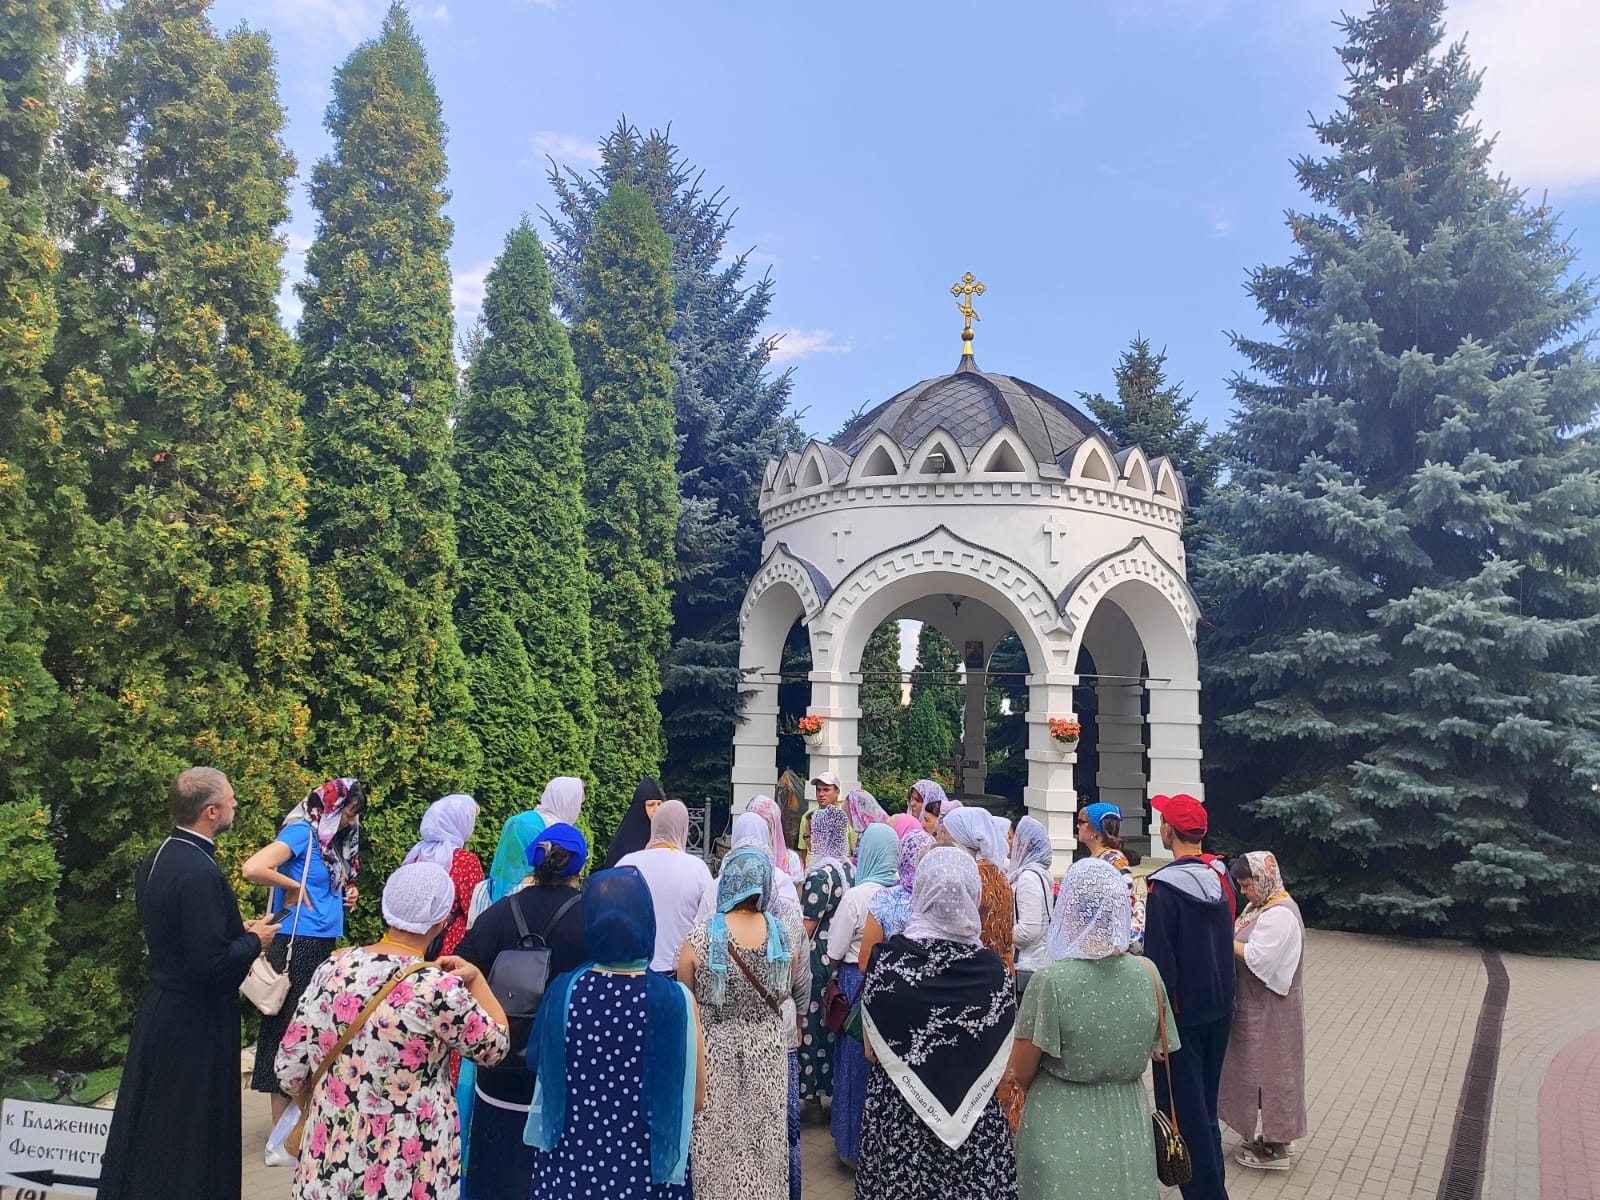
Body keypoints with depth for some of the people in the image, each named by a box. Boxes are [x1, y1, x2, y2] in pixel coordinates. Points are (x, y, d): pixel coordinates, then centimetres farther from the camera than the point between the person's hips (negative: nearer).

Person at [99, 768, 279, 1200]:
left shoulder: (155, 860, 2)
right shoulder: (200, 874, -28)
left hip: (158, 1007, 9)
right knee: (190, 1133, 6)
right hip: (195, 1022, -9)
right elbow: (212, 966, -27)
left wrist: (236, 931, 9)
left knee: (148, 1124, 24)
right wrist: (253, 940, -11)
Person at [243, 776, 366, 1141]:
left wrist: (344, 898, 7)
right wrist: (295, 888, -16)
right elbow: (253, 868, -27)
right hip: (298, 945, -8)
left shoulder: (332, 840, 12)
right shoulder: (302, 832, -13)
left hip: (322, 945, 8)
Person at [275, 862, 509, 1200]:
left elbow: (288, 1072, 0)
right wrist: (476, 978, 2)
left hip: (330, 1157, 4)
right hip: (407, 1171, -4)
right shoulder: (440, 990, -23)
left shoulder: (334, 968, -8)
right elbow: (494, 1047, -6)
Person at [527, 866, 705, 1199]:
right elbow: (694, 1100, -9)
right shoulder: (675, 1000, -19)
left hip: (570, 1163, 2)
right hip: (646, 1169, -1)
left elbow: (541, 1069, 2)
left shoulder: (564, 991, -14)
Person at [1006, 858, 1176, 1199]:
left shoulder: (1050, 980, -21)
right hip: (1127, 1128, 4)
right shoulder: (1148, 976, -8)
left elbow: (1020, 1073, -11)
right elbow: (1151, 1054, 8)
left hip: (1061, 1129, -4)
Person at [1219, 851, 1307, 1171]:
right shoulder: (1262, 906, 8)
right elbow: (1247, 939, 9)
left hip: (1271, 1010, -9)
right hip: (1257, 1005, 9)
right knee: (1263, 1069, 17)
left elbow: (1258, 959, -27)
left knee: (1271, 1070, 3)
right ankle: (1276, 1136, 30)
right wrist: (1231, 934, -8)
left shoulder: (1280, 914, -22)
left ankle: (1276, 1149, 15)